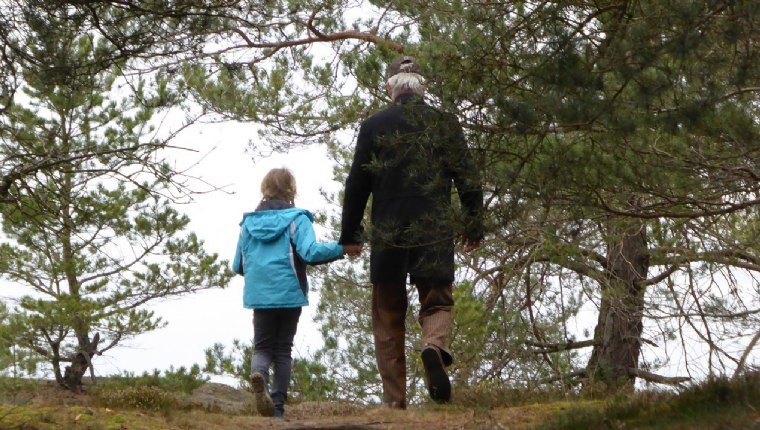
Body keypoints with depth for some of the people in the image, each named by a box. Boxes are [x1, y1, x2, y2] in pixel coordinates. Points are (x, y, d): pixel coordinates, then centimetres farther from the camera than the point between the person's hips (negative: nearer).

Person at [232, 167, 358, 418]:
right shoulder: (296, 219, -5)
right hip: (289, 294, -2)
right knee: (283, 350, 10)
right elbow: (310, 252, -20)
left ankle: (259, 372, -23)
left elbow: (238, 266, 10)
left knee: (262, 347, 11)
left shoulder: (248, 222, 7)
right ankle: (278, 405, 4)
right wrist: (342, 248, -13)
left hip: (258, 295, 2)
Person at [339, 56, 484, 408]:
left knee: (388, 319, 9)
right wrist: (474, 227, 15)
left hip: (387, 234, 0)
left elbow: (357, 185, 1)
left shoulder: (373, 126, -1)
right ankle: (434, 345, -21)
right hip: (435, 233, 0)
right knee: (437, 302, 13)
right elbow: (468, 180, 4)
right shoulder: (445, 124, 2)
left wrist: (349, 233, 11)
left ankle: (394, 400, 7)